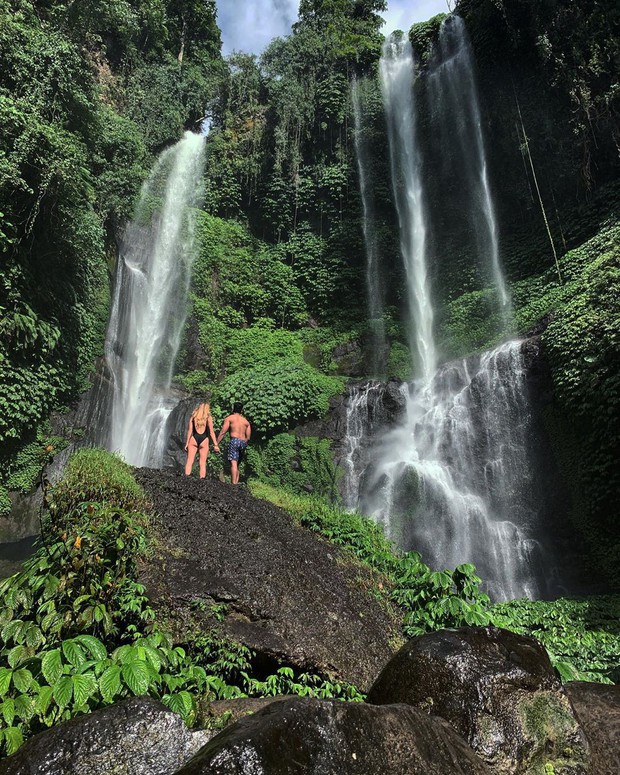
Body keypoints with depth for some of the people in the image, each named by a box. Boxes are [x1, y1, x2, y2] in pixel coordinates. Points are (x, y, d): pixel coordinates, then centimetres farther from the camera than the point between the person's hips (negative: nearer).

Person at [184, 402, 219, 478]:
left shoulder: (193, 416, 11)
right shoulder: (209, 417, 5)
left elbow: (189, 431, 6)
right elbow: (211, 432, -1)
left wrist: (187, 443, 8)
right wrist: (215, 444, -1)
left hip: (194, 439, 1)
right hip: (204, 440, -1)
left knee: (189, 461, 1)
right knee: (202, 463, 3)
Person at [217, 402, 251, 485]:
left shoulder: (230, 418, 8)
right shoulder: (246, 421, 22)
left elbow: (223, 432, -2)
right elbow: (248, 437, 15)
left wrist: (216, 444, -2)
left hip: (234, 440, -5)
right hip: (243, 443, 5)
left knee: (233, 463, -15)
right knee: (237, 465, 14)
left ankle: (234, 484, -28)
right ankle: (236, 483, 6)